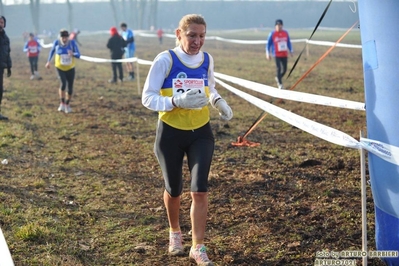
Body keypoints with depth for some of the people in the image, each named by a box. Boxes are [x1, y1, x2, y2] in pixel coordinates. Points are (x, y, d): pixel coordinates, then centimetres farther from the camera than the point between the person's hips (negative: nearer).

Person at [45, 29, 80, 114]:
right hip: (60, 68, -1)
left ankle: (67, 105, 27)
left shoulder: (72, 42, -13)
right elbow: (52, 51, 9)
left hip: (70, 68, 1)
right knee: (63, 84, -22)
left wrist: (73, 54, -38)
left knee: (70, 87, 4)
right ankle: (62, 103, -5)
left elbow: (78, 55, -17)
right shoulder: (56, 42, -11)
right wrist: (48, 61, 12)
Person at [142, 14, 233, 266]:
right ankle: (175, 232, 41)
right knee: (174, 189, 13)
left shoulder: (207, 60, -2)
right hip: (171, 133, -2)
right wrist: (176, 101, -32)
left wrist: (219, 102, -5)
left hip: (201, 133, 2)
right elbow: (148, 97, -15)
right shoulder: (165, 60, -15)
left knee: (200, 190, -7)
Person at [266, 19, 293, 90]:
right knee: (279, 69, -11)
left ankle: (278, 78, 33)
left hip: (284, 54, 4)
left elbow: (288, 42, 16)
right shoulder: (272, 34, -6)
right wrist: (268, 54, -3)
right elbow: (268, 44, 0)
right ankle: (280, 84, -2)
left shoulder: (285, 33, 5)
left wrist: (291, 51, 13)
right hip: (277, 55, -4)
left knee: (284, 69, 5)